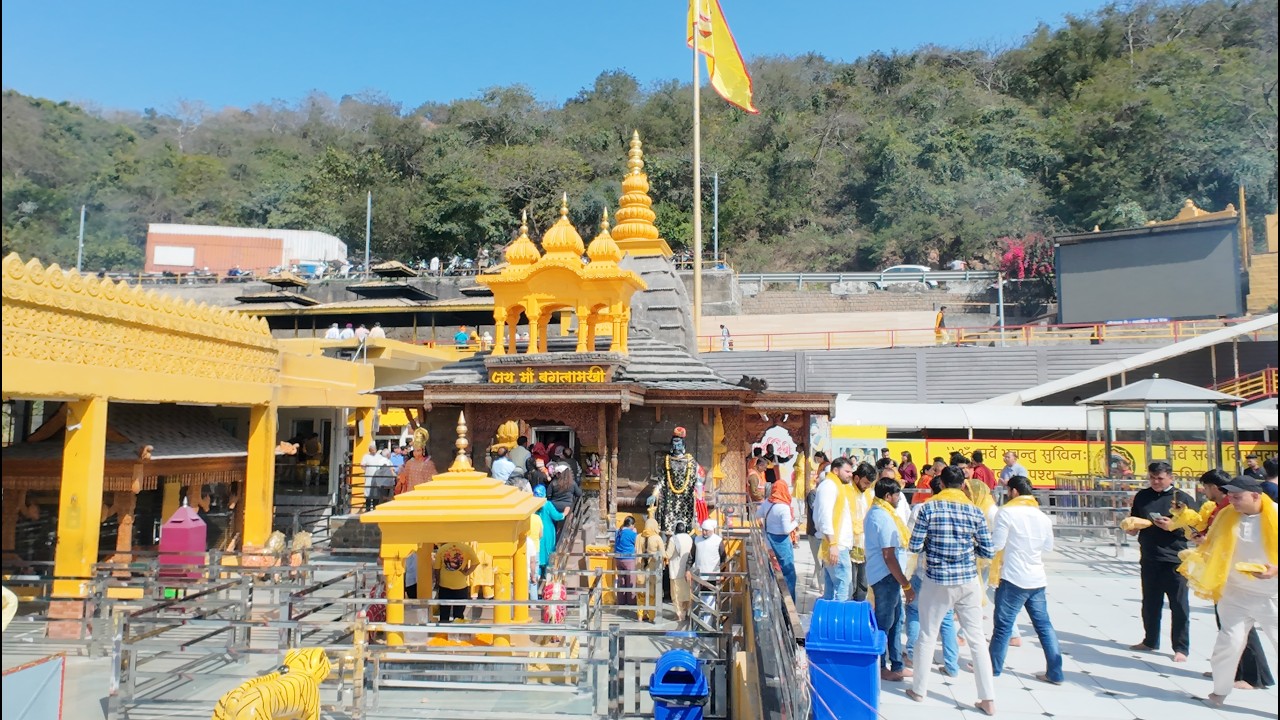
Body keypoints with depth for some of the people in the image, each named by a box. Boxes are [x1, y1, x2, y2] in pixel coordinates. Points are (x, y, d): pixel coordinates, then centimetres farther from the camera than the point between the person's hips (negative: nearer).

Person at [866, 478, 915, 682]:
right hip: (886, 576, -10)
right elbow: (889, 557, -23)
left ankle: (896, 666, 27)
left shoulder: (875, 512, 11)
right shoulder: (884, 518, -21)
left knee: (895, 620, 17)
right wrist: (906, 584, -18)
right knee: (884, 623, 2)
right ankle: (880, 668, 15)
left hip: (884, 575, 10)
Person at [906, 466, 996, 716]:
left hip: (936, 582, -2)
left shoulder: (929, 508, -8)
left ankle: (919, 690, 22)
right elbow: (989, 552, 1)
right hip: (968, 582, 2)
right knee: (977, 639, 10)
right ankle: (988, 699, 13)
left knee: (927, 637, 11)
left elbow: (914, 547, -9)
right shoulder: (975, 512, -2)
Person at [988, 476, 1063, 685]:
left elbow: (996, 545, -13)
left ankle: (993, 667, 16)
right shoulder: (1043, 516, 7)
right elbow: (1048, 547, 17)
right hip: (1037, 579, 6)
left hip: (1013, 578, -6)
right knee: (1043, 625, 12)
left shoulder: (1007, 512, -11)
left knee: (1003, 625, 4)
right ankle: (1055, 673, 15)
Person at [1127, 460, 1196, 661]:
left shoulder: (1183, 498, -2)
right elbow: (1133, 530, 14)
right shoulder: (1142, 497, 8)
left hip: (1175, 560, -4)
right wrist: (1132, 526, -8)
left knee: (1179, 606, 3)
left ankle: (1181, 648, 13)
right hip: (1149, 560, 4)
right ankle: (1150, 641, 26)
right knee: (1150, 604, 14)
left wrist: (1173, 526, -19)